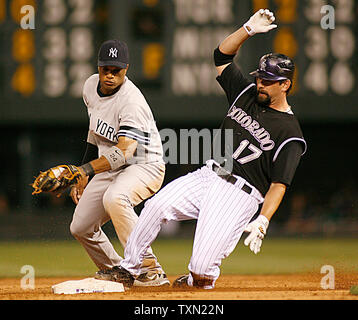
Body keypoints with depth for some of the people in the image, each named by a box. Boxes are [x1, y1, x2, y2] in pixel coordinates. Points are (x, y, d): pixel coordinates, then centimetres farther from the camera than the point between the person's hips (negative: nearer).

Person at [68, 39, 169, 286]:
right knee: (80, 228, 5)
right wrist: (82, 176, 16)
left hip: (144, 166, -8)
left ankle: (150, 269, -34)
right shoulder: (91, 86, -1)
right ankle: (113, 269, 30)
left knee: (114, 198, -38)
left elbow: (124, 153, -37)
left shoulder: (132, 102, -26)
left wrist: (87, 169, -48)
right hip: (108, 168, 8)